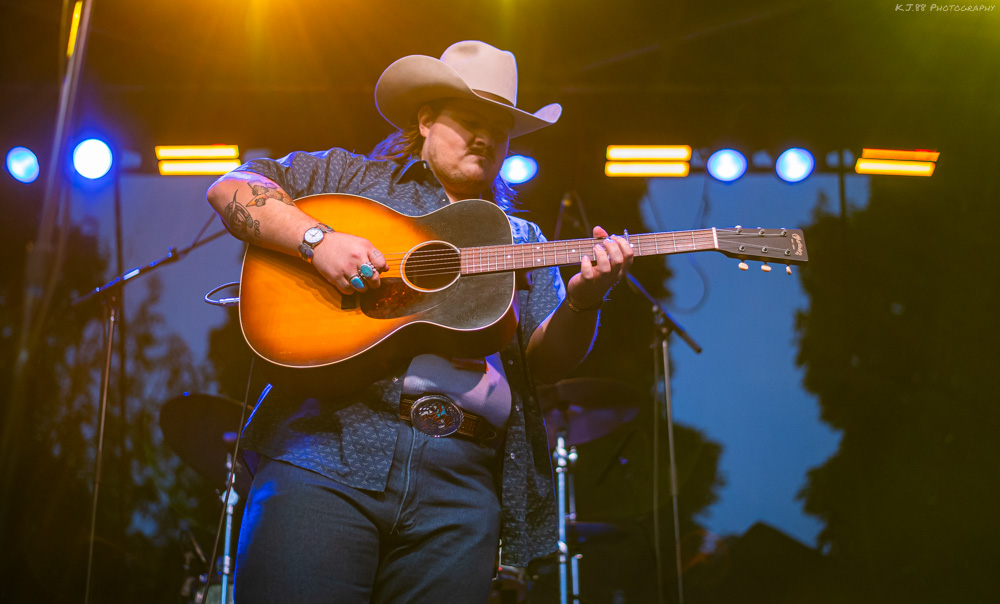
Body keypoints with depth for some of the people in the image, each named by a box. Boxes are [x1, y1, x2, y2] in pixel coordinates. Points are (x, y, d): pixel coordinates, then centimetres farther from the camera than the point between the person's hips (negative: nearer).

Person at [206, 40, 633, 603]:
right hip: (328, 447, -2)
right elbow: (232, 188, 7)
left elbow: (547, 362, 12)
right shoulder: (350, 176, 15)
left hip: (460, 481, 3)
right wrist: (317, 238, -10)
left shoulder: (523, 241, 22)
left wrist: (583, 300, -8)